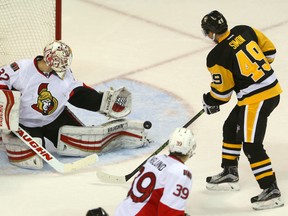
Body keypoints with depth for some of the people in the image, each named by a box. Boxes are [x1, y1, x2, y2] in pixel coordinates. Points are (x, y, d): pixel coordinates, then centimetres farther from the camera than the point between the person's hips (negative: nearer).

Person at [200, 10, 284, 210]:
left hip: (256, 99, -9)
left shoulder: (216, 57, -15)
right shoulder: (245, 31, 2)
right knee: (231, 128, 23)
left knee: (251, 146, -6)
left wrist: (210, 102, 17)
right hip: (272, 88, 9)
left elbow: (222, 90, -4)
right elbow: (269, 50, 13)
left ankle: (271, 191, -6)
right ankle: (230, 174, 33)